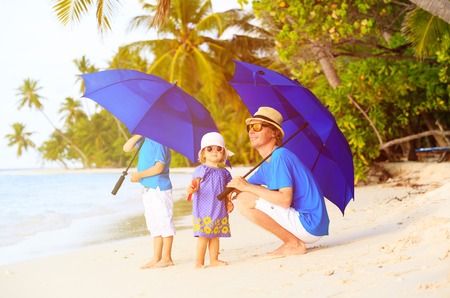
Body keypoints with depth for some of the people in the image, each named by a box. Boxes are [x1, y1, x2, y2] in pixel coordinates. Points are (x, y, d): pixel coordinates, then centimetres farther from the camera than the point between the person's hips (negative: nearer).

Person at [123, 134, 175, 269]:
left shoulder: (160, 143, -15)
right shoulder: (144, 140, 11)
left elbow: (159, 167, -20)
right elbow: (127, 148, 14)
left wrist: (139, 175, -12)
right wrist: (139, 135, 1)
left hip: (160, 188, -9)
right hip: (148, 189, 9)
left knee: (164, 222, -2)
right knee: (154, 225, 12)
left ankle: (167, 258, 6)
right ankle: (156, 258, 17)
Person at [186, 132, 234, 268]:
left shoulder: (224, 172, 13)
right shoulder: (201, 170, -4)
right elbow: (194, 185, -10)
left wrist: (229, 202, 3)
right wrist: (191, 189, -32)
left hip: (219, 210, 6)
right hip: (203, 209, -6)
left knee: (215, 235, 11)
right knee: (203, 235, -8)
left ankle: (214, 259, 19)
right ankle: (199, 261, -1)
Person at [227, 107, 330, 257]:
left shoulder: (280, 156, -15)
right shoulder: (267, 163, 16)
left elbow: (285, 199, -25)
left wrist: (247, 187, -19)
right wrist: (232, 193, -5)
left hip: (309, 225, -10)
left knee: (245, 201, -16)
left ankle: (294, 244, -9)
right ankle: (293, 241, 11)